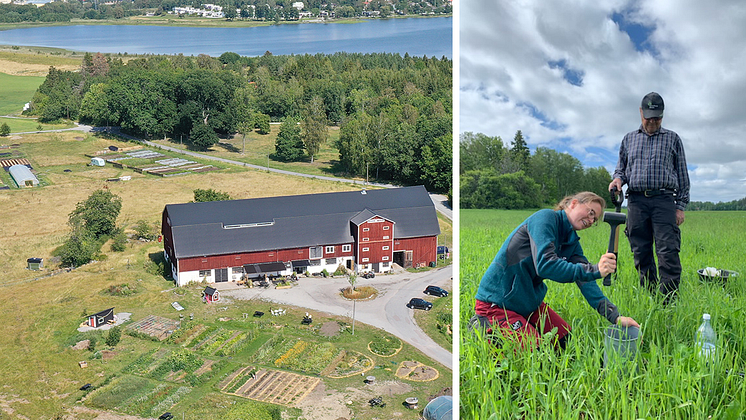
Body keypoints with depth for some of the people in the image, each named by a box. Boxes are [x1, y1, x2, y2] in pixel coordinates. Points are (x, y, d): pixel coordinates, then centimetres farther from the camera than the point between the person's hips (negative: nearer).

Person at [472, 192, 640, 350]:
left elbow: (584, 279, -4)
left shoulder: (572, 242, 8)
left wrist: (615, 316, -16)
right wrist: (595, 270, -38)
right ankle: (486, 328, 3)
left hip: (530, 303, 9)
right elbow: (545, 265, -32)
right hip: (497, 303, -9)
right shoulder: (545, 218, -18)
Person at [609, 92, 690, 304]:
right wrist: (618, 178, 0)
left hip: (664, 200, -2)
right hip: (636, 200, 2)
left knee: (668, 253, -13)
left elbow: (682, 175, 13)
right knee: (641, 254, 1)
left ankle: (669, 301, -11)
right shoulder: (629, 139, 19)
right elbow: (621, 167, 25)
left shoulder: (673, 139, 14)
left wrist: (681, 206, 4)